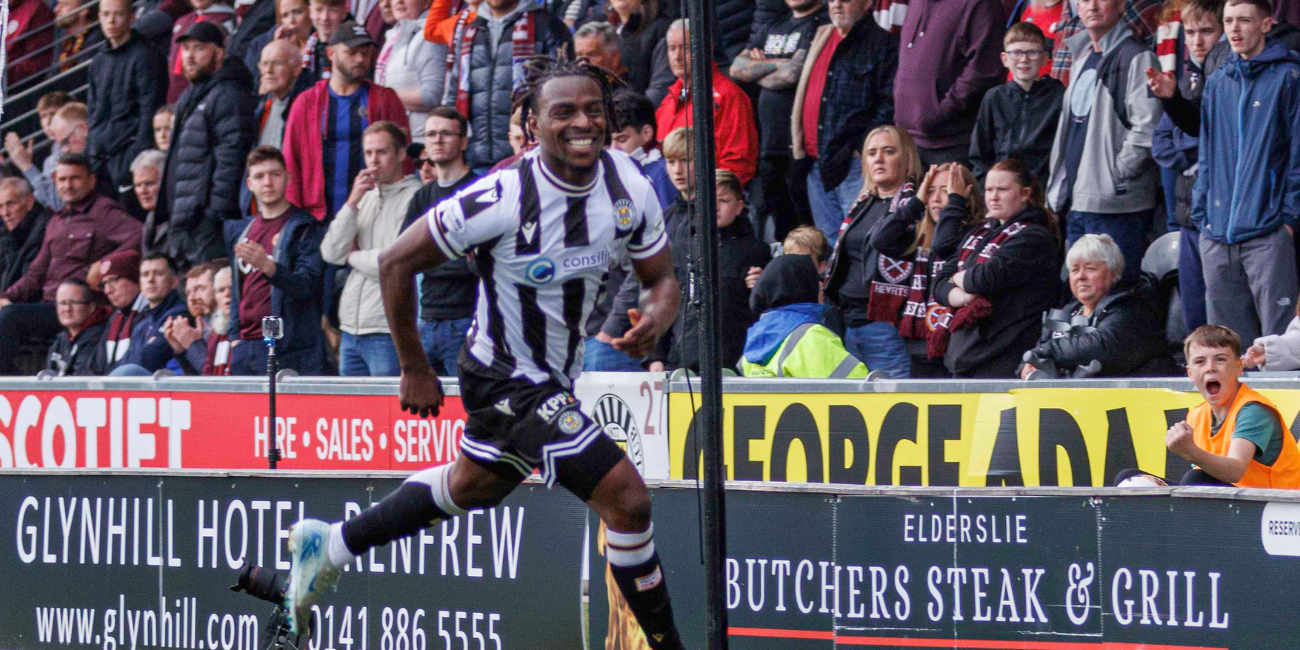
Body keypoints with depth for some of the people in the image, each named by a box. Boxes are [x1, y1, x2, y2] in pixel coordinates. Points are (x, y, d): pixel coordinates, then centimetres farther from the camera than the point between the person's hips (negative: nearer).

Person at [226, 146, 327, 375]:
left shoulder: (306, 229, -1)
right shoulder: (238, 231, 19)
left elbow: (307, 285, -14)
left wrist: (267, 266, -30)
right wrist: (234, 336, 12)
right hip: (245, 346, 6)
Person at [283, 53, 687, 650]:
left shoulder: (628, 186, -11)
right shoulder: (503, 198, -27)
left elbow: (662, 277, 3)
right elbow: (397, 262, -16)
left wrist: (656, 317, -22)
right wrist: (415, 370, -10)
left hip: (563, 373, 8)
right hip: (510, 380, -8)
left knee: (474, 486, 30)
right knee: (627, 500, -17)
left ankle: (330, 544, 50)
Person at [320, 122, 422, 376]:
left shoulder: (414, 198, -7)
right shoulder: (366, 198, 17)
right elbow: (331, 253, 8)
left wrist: (353, 256, 3)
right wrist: (353, 203, -1)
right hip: (351, 327, 8)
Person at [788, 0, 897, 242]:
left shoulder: (882, 43, -4)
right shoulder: (820, 39, 20)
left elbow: (889, 104, -11)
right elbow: (802, 95, 27)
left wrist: (862, 148, -16)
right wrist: (798, 145, 17)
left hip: (854, 160, -8)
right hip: (817, 163, 8)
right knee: (828, 241, 12)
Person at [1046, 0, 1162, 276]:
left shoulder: (1136, 57, -8)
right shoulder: (1082, 59, 20)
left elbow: (1146, 127, -16)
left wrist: (1117, 173, -15)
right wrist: (1059, 191, 18)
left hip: (1116, 203, -9)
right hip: (1077, 202, 9)